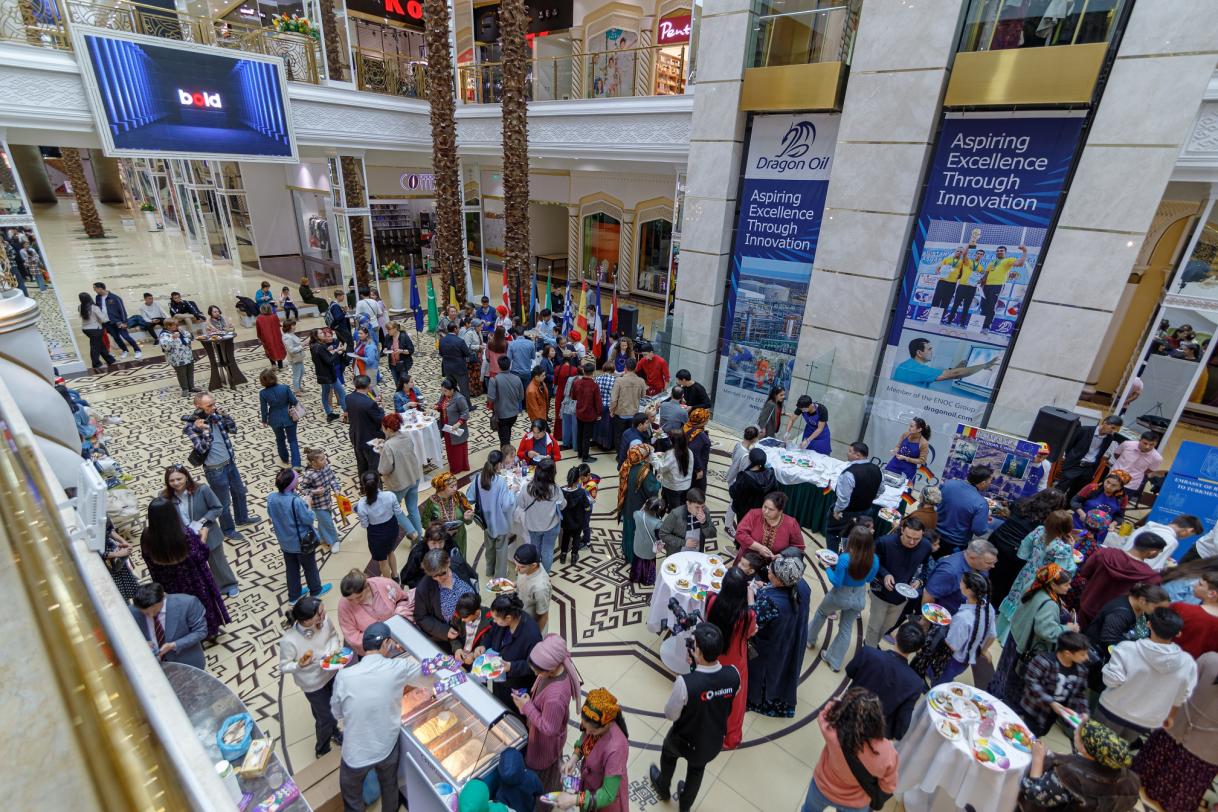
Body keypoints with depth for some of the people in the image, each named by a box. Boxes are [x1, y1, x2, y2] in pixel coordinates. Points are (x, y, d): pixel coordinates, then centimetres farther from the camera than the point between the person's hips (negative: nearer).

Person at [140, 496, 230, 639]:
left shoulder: (147, 537, -24)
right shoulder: (186, 534, -35)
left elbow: (149, 561, -6)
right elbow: (202, 555, -21)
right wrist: (202, 538, -5)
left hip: (170, 584, 3)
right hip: (193, 580, -3)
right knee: (202, 601, 25)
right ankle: (210, 630, 46)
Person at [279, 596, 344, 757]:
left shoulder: (324, 620, -26)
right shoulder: (289, 641, -35)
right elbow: (284, 667, -18)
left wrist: (334, 648, -22)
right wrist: (299, 665, -37)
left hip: (331, 673, 4)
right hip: (313, 684, -4)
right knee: (325, 717, 17)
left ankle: (333, 732, 63)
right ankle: (322, 750, 50)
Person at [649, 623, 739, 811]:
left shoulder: (685, 682, -41)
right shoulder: (733, 674, -28)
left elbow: (670, 715, -21)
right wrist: (697, 666, -8)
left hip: (684, 740, -3)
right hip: (714, 742, 3)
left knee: (668, 752, 33)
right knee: (697, 769, 34)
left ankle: (663, 788, 60)